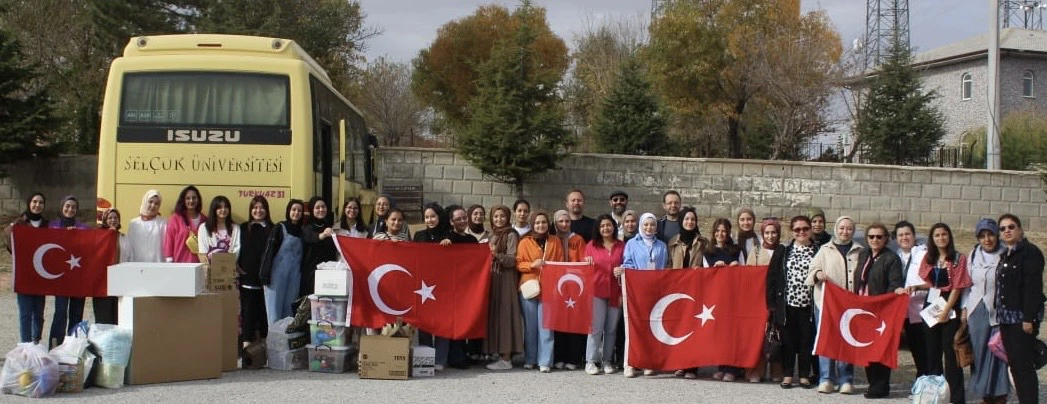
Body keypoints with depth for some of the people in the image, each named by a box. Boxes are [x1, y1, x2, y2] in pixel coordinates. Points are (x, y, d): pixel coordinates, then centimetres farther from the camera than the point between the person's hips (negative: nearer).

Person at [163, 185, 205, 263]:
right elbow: (169, 240, 0)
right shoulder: (175, 218, 1)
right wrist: (169, 262, -5)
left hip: (200, 262, 2)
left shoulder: (204, 220, 9)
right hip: (180, 263, -2)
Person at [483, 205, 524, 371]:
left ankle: (506, 358, -6)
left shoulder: (511, 235, -5)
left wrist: (498, 255, -26)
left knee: (504, 315, -8)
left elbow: (513, 259, -13)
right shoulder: (492, 235, 16)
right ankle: (499, 352, 10)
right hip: (493, 278, 7)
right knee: (494, 315, 6)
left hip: (506, 280, -7)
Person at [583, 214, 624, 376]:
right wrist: (588, 263, -12)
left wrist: (623, 293, 0)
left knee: (611, 329, 5)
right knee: (596, 327, -7)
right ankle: (591, 361, -3)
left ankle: (607, 361, 13)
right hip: (597, 291, -1)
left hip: (615, 293, 1)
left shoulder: (621, 246, 8)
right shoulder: (591, 246, 8)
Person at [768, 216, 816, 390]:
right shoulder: (782, 252, 6)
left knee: (807, 341, 4)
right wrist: (772, 302, -1)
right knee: (788, 341, 5)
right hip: (787, 304, 1)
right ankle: (787, 375, 13)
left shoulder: (819, 252, 2)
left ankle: (804, 376, 13)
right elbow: (772, 277, 5)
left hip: (808, 304, -1)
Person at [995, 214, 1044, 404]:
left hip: (1022, 317, -8)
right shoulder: (1005, 255, 17)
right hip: (1006, 317, 8)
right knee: (1014, 365, 8)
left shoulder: (1030, 252, -9)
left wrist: (1029, 318, -21)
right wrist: (1000, 315, 13)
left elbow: (1033, 287, -16)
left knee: (1023, 365, -9)